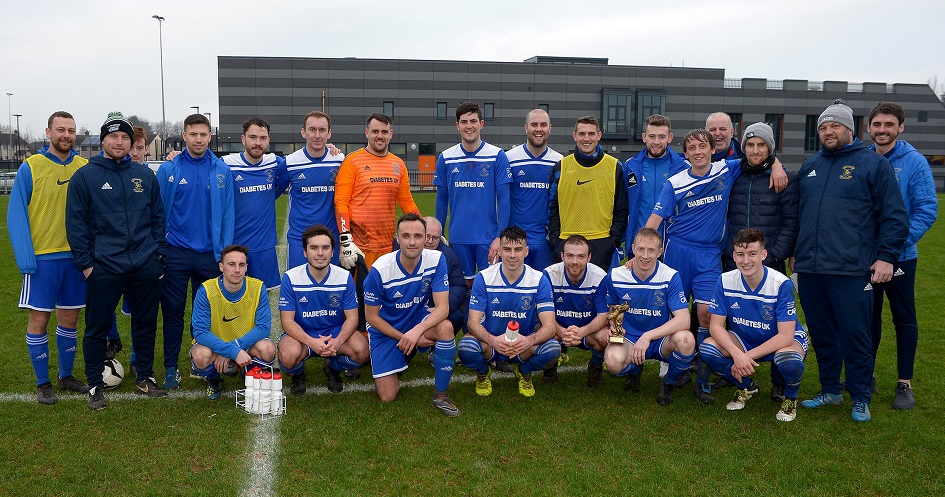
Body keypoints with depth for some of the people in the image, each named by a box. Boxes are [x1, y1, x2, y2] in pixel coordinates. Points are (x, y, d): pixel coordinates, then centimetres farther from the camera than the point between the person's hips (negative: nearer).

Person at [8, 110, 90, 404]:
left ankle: (66, 376, 28)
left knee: (69, 318, 12)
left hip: (76, 256, 3)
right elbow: (16, 216, -7)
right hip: (42, 258, -3)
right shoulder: (30, 168, -6)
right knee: (39, 319, 3)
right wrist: (25, 259, -14)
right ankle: (42, 383, 17)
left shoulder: (86, 168, 3)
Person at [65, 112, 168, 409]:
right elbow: (76, 224, -2)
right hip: (103, 268, -3)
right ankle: (95, 385, 20)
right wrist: (85, 263, -6)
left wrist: (158, 253, 7)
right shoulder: (85, 176, -1)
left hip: (146, 267, 3)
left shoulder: (145, 176, 8)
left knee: (146, 324, 12)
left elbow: (158, 217, 14)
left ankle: (144, 378, 27)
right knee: (97, 328, 5)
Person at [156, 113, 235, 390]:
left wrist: (225, 252, -4)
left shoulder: (222, 170, 1)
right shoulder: (169, 169, -1)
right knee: (173, 312, 6)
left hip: (210, 253, 1)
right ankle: (171, 368, 17)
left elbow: (227, 214, 1)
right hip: (176, 253, -1)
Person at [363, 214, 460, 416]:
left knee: (446, 327, -33)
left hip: (418, 319, 1)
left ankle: (440, 395, -14)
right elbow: (371, 317, -13)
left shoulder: (436, 260, -20)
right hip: (386, 329, -1)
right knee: (388, 397, -7)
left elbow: (443, 308, -23)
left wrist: (417, 331, -40)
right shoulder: (380, 270, -24)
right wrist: (405, 339, -19)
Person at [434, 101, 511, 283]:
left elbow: (503, 199, -4)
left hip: (488, 238, -2)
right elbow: (442, 200, 10)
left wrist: (500, 236, -12)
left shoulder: (497, 156, -3)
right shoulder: (446, 158, 4)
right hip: (458, 238, 2)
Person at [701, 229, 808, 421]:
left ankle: (790, 396, 1)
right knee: (707, 349, -23)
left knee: (789, 360, -38)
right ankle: (746, 387, 8)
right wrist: (737, 354, -31)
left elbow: (785, 336, -26)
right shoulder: (725, 281, -15)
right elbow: (715, 326, -14)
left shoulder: (781, 284, -25)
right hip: (744, 339, 4)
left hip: (785, 340, -3)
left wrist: (747, 356, -31)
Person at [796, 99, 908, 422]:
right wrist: (796, 252, 20)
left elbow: (895, 216, -3)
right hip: (809, 269, 5)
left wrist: (886, 256, -9)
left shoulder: (873, 163, 0)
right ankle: (830, 391, 26)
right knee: (821, 334, 12)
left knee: (855, 335, 0)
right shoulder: (809, 167, 16)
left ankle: (860, 398, 15)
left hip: (851, 270, -5)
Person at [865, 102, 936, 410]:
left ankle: (905, 384, 18)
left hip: (899, 256, -3)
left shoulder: (914, 162, -8)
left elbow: (927, 209, -11)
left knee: (904, 318, 8)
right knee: (868, 316, 14)